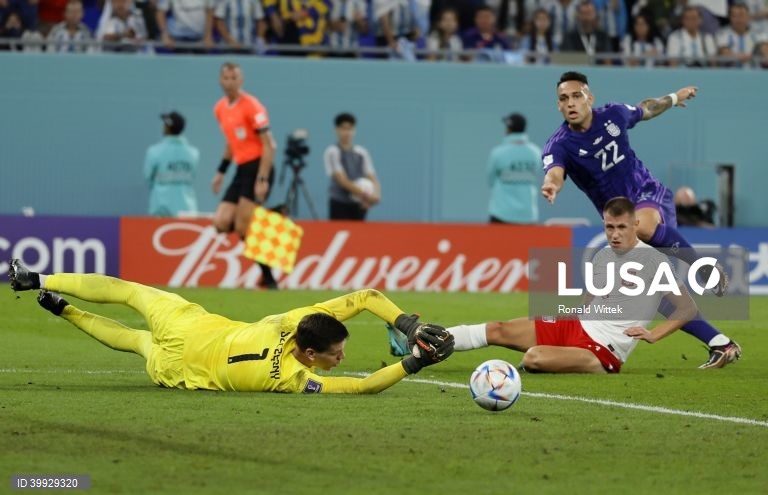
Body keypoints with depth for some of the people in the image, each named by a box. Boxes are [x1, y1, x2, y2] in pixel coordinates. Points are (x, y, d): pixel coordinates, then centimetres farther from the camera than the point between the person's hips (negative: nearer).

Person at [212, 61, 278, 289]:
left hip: (257, 169, -8)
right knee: (221, 223, -4)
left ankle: (268, 279, -3)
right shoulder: (220, 108, 11)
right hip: (242, 170, 8)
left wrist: (262, 179, -21)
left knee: (243, 228, -12)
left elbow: (269, 145, -15)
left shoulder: (251, 106, -13)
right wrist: (221, 172, 20)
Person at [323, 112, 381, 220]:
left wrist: (375, 195, -17)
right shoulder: (332, 152, -6)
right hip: (340, 203, -4)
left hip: (359, 204, 4)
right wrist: (363, 193, -23)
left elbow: (372, 179, 4)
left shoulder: (362, 153, 8)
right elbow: (342, 181, -14)